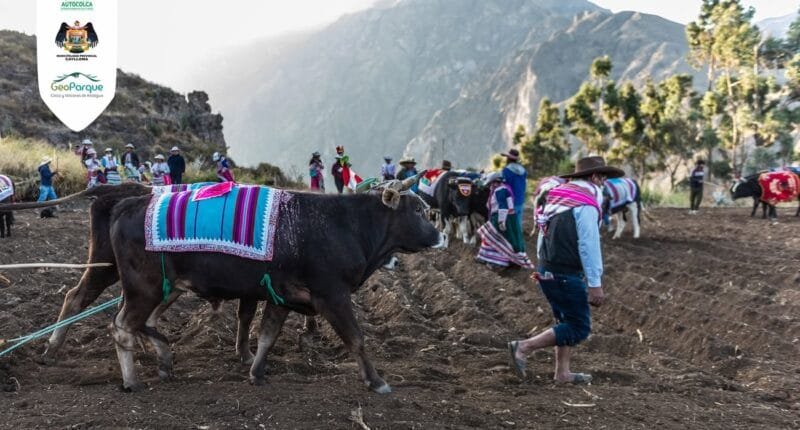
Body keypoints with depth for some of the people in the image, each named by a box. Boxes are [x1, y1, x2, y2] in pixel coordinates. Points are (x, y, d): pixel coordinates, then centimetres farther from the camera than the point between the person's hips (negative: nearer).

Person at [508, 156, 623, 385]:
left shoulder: (557, 196, 12)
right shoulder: (586, 205, -16)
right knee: (579, 328, -3)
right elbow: (589, 247, -18)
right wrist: (595, 284, -14)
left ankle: (562, 372, 22)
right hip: (566, 276, -10)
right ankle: (523, 347, -7)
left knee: (568, 322, 18)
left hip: (547, 271, 10)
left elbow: (543, 235, 17)